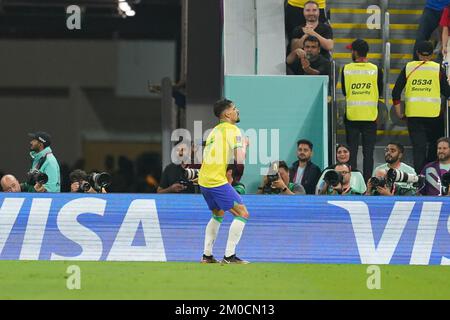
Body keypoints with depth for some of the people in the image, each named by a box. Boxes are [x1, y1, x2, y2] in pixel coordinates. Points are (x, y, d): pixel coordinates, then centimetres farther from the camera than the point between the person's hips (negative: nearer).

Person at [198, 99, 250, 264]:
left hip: (204, 181, 9)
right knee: (242, 214, -3)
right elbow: (240, 160, -14)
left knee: (218, 215, 26)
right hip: (218, 181, -9)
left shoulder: (215, 131, 17)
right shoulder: (233, 130, -7)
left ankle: (207, 255, 22)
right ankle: (229, 256, -9)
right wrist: (244, 145, 4)